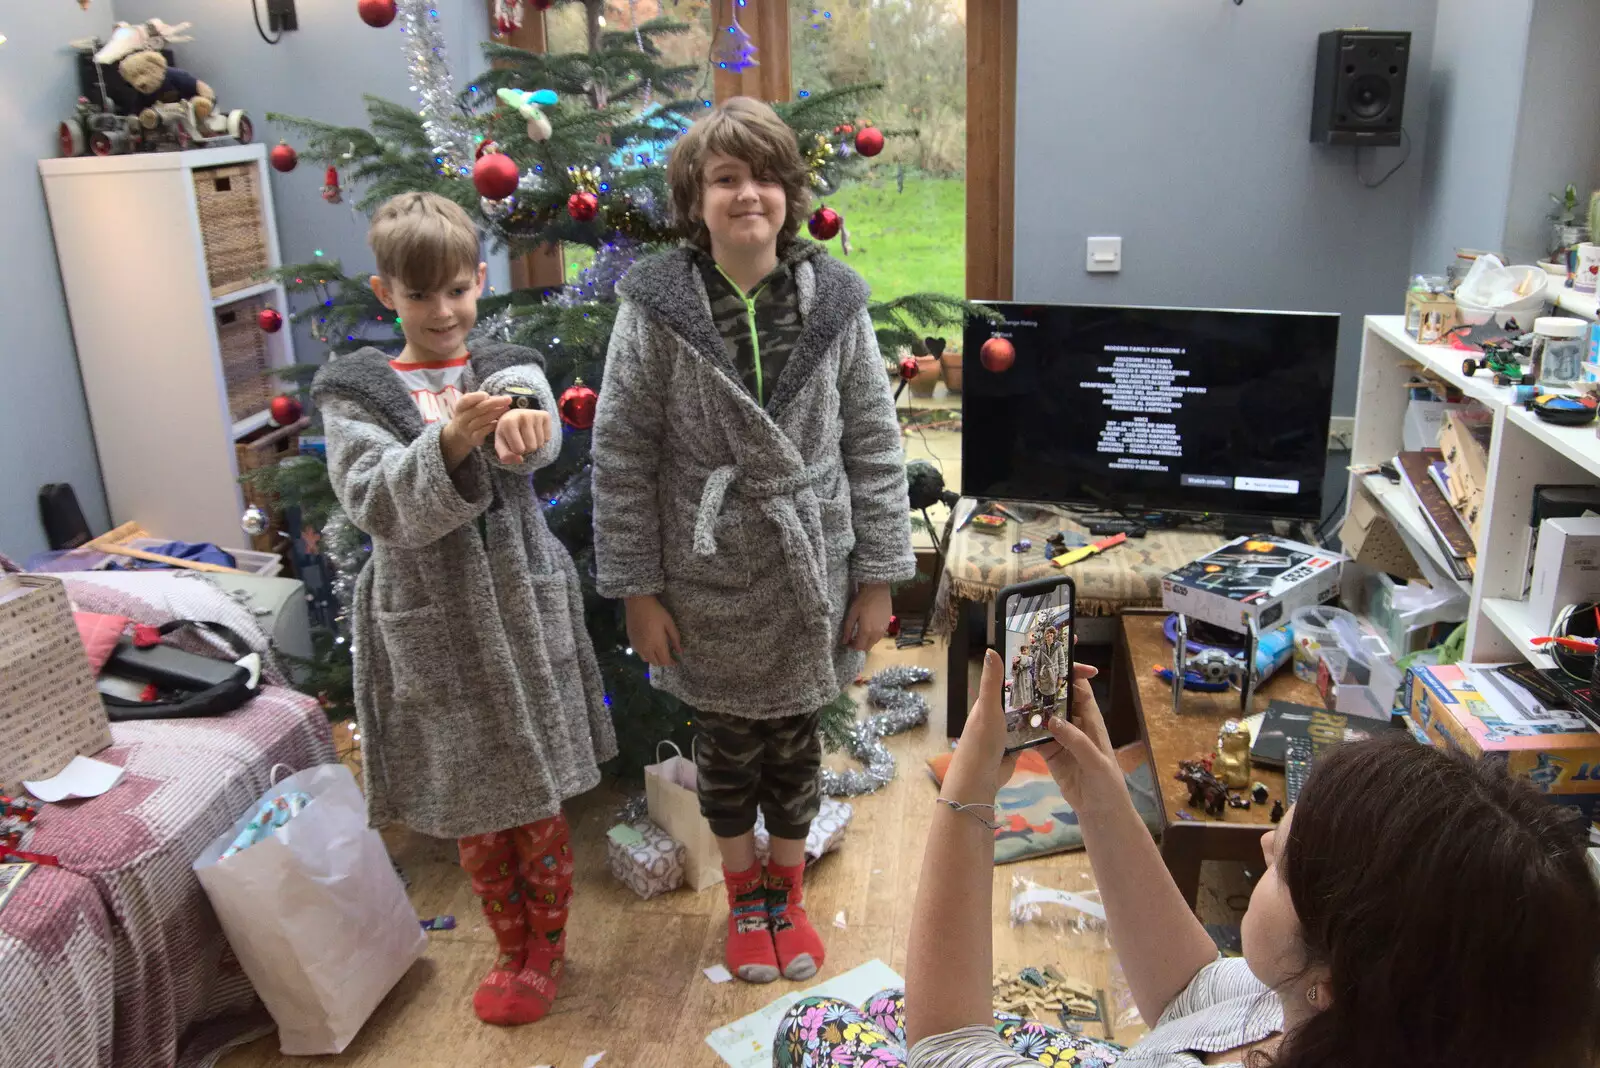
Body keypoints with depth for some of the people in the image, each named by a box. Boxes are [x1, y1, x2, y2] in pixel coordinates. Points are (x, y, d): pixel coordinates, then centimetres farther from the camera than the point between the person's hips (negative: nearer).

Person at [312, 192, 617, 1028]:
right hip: (430, 624, 0)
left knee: (537, 802, 10)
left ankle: (545, 948, 33)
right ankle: (512, 946, 35)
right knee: (469, 810, 13)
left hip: (519, 611, 0)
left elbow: (537, 433, -23)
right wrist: (449, 443, -35)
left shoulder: (508, 371, 1)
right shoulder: (356, 394, -1)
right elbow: (377, 502, -17)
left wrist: (522, 423, -48)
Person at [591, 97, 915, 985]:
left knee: (795, 738, 16)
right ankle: (743, 896, 40)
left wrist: (877, 576, -1)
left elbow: (874, 445, -1)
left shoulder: (834, 301, -5)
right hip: (708, 579, -1)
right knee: (728, 743, 15)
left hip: (809, 577, 1)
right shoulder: (656, 308, -10)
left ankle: (787, 889, 41)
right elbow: (621, 456, -7)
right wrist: (637, 589, -6)